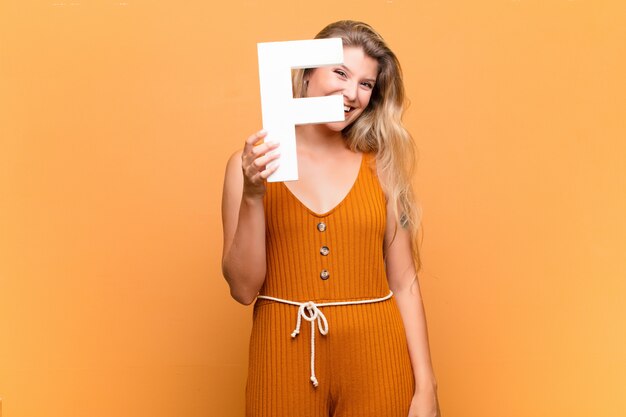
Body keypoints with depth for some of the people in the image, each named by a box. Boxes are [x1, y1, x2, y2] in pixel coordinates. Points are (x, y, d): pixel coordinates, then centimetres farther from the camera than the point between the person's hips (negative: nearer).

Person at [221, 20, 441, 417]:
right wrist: (252, 197, -17)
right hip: (285, 358, -1)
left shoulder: (381, 166, 1)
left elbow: (404, 284, 1)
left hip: (375, 358, 1)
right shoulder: (251, 164, -2)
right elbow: (244, 288, -5)